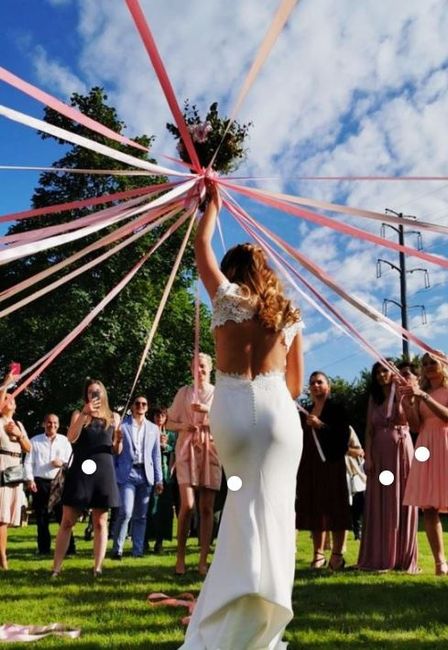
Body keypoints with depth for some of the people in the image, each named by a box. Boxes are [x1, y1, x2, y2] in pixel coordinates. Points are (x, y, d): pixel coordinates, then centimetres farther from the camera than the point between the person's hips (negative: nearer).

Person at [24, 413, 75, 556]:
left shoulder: (64, 441, 9)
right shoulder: (35, 441, 7)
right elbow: (28, 462, 3)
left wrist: (63, 463, -13)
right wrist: (30, 480, -8)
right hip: (40, 482, 0)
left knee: (63, 516, -3)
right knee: (41, 518, 5)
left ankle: (69, 548, -1)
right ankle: (43, 548, 14)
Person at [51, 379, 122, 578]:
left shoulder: (113, 417, 11)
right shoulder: (79, 415, 7)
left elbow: (117, 451, 13)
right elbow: (71, 438, -11)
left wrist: (119, 440, -9)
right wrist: (85, 414, -18)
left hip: (104, 472, 1)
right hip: (80, 471, -1)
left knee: (100, 522, 3)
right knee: (67, 521, 0)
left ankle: (97, 568, 6)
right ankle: (56, 568, 6)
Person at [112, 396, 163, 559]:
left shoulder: (153, 429, 14)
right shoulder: (121, 425, 4)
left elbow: (156, 455, 14)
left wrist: (159, 479, 9)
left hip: (145, 475, 4)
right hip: (127, 474, -3)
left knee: (141, 515, 6)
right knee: (126, 512, -14)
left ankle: (138, 551, 13)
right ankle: (117, 549, 0)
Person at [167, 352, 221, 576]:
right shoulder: (184, 392, 13)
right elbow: (170, 423, 13)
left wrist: (208, 410, -16)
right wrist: (184, 426, -8)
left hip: (210, 449, 1)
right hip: (187, 449, -1)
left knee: (207, 508, 0)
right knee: (187, 504, -13)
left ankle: (203, 560, 7)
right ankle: (180, 556, 3)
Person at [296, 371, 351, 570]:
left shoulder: (337, 409, 2)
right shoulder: (305, 413, 16)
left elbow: (344, 436, -9)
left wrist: (321, 425, -17)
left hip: (331, 463, -5)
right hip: (309, 465, 5)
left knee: (334, 508, -5)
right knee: (314, 510, 4)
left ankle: (337, 555, -1)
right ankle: (318, 555, 9)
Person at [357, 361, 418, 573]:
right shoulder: (374, 399, 14)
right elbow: (369, 431, 8)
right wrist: (368, 457, -2)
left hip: (401, 449, -3)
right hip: (379, 453, 3)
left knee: (402, 502, -2)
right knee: (380, 504, 2)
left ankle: (403, 557, 4)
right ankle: (380, 557, 6)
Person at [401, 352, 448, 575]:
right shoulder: (420, 391, 16)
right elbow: (416, 426, 7)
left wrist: (423, 396, -21)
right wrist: (408, 404, -8)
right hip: (426, 448, 4)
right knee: (428, 507, -5)